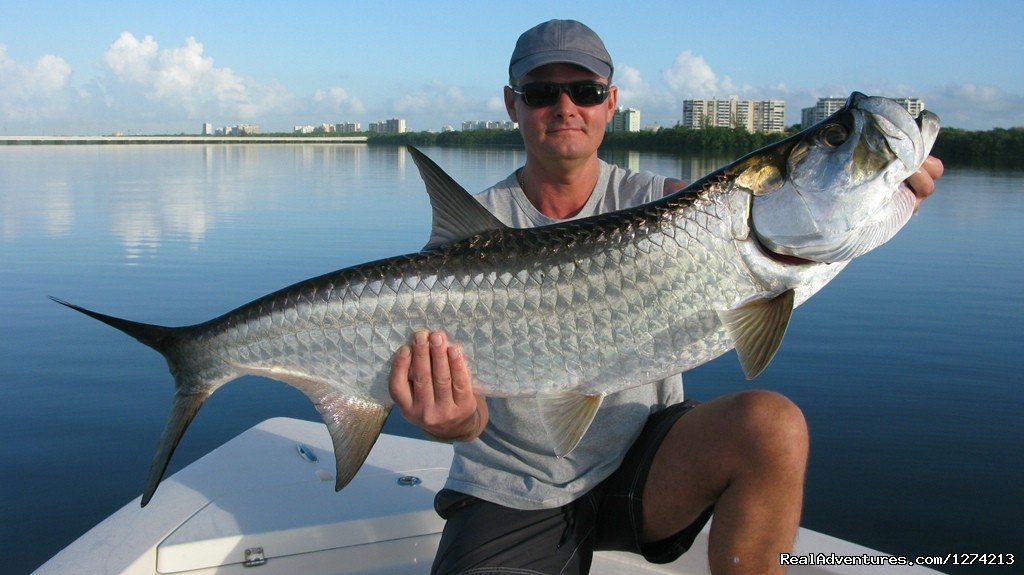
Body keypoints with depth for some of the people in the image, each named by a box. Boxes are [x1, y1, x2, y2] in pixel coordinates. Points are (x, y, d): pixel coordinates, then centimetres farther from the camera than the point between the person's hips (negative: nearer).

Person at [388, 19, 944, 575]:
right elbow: (459, 384, -14)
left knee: (771, 426, -24)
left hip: (640, 465, 2)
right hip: (512, 494, -1)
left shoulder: (659, 203, -1)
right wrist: (455, 418, -38)